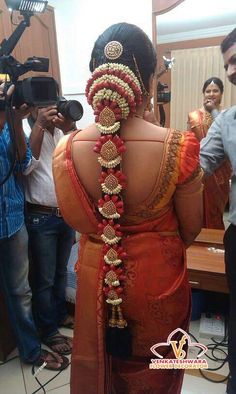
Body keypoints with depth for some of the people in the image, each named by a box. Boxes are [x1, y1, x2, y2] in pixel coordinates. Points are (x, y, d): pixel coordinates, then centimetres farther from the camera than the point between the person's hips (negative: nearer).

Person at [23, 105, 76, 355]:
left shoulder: (62, 132, 9)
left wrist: (69, 129, -14)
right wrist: (39, 125, -23)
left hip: (67, 213, 6)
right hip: (41, 217, -5)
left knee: (61, 271, 21)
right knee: (44, 278, 7)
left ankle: (60, 314, 41)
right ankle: (48, 331, 25)